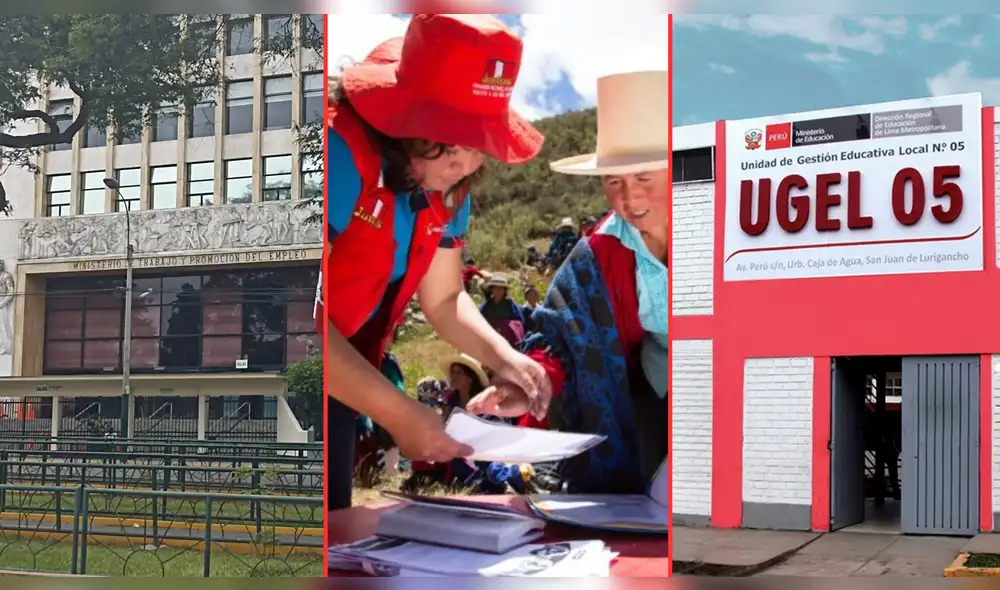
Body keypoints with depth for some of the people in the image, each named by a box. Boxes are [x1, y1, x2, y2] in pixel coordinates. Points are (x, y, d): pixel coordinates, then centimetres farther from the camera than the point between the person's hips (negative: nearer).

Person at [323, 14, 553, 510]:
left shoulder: (445, 188, -1)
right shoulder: (341, 152, -24)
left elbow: (443, 300, 10)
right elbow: (320, 310, -29)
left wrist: (502, 357, -8)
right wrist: (398, 414, -30)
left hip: (341, 396, 7)